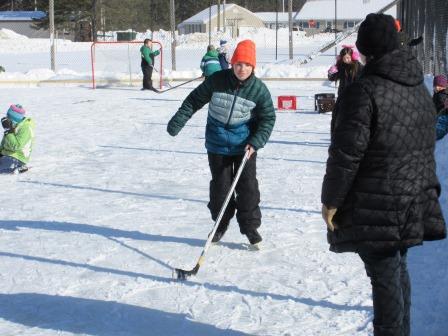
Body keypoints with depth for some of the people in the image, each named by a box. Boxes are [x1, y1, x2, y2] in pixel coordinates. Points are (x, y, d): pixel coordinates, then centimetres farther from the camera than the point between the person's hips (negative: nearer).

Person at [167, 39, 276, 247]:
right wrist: (178, 121, -1)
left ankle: (250, 226, 12)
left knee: (247, 185, -2)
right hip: (218, 144, 1)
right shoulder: (217, 80, -11)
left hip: (244, 145, -1)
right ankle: (220, 224, 26)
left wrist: (255, 142, -15)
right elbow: (195, 100, 2)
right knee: (220, 185, 9)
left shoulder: (259, 89, -11)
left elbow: (268, 119, -3)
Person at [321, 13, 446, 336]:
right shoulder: (421, 89, 8)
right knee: (397, 267, 20)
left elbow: (346, 153, -19)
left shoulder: (363, 91, -17)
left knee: (385, 275, -2)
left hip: (377, 208, -8)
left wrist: (331, 199, -10)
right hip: (415, 202, 8)